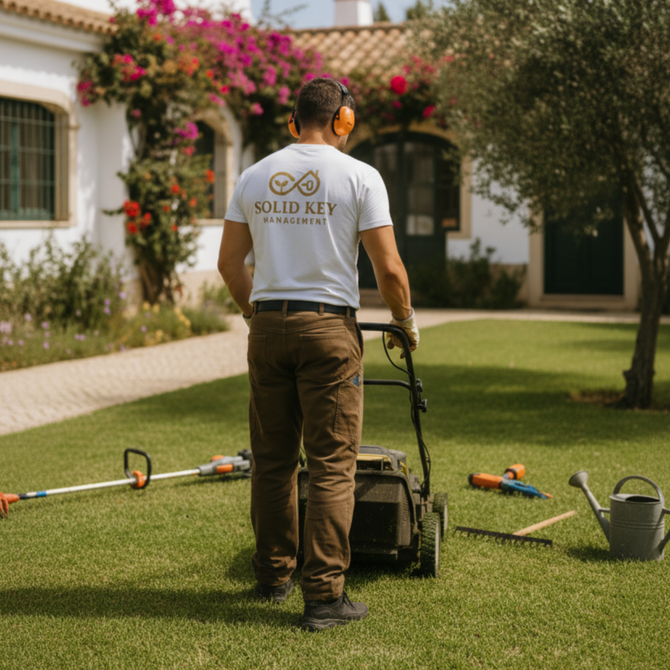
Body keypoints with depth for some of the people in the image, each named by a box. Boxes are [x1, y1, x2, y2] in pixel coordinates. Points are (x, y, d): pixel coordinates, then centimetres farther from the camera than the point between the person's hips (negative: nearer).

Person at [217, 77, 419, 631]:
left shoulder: (255, 176, 9)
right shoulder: (358, 176, -5)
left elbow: (229, 261, 12)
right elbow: (389, 269, -8)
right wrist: (406, 321, 9)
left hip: (267, 325, 5)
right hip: (329, 324, -5)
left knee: (272, 458, 15)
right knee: (332, 464, -1)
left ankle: (273, 577, 26)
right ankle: (324, 595, -1)